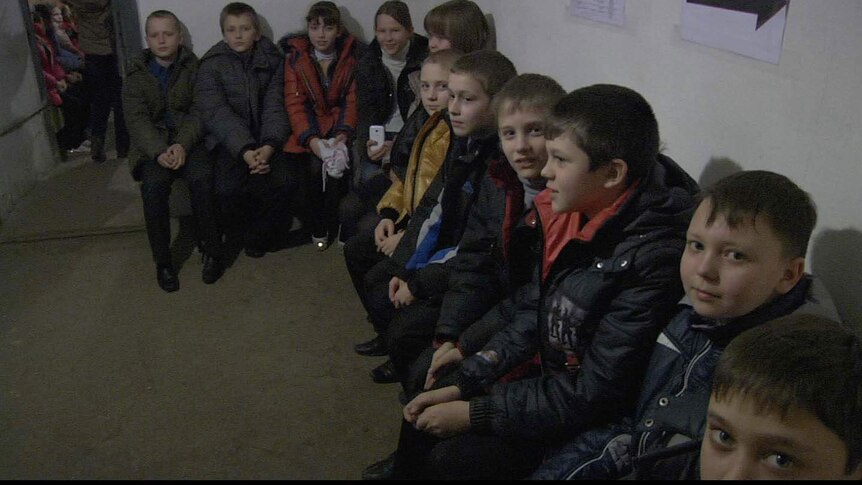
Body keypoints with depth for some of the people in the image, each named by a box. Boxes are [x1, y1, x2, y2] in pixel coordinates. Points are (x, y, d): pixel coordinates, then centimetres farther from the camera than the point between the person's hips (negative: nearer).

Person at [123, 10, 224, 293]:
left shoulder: (194, 67, 4)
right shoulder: (136, 74, 6)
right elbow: (136, 119, -4)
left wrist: (182, 144, -21)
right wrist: (159, 151, -22)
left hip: (189, 139, -1)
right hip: (152, 144, 1)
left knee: (202, 179, -31)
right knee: (153, 185, -29)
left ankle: (212, 251, -14)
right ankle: (162, 261, -15)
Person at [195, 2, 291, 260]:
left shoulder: (271, 60, 4)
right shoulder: (211, 65, -3)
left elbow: (274, 106, -4)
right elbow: (216, 112, -14)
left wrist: (269, 145, -23)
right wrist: (245, 150, -29)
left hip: (263, 139, 2)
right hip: (228, 141, -2)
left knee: (281, 183, -24)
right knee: (229, 188, -28)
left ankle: (258, 236, 3)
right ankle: (235, 236, 4)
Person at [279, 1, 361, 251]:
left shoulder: (351, 58, 4)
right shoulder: (294, 59, 3)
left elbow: (352, 102, -3)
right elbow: (294, 104, -5)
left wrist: (342, 136, -20)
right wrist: (312, 140, -21)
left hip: (339, 129, 0)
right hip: (306, 132, 0)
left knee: (335, 166, -26)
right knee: (314, 167, -25)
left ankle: (331, 227, -2)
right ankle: (315, 228, -1)